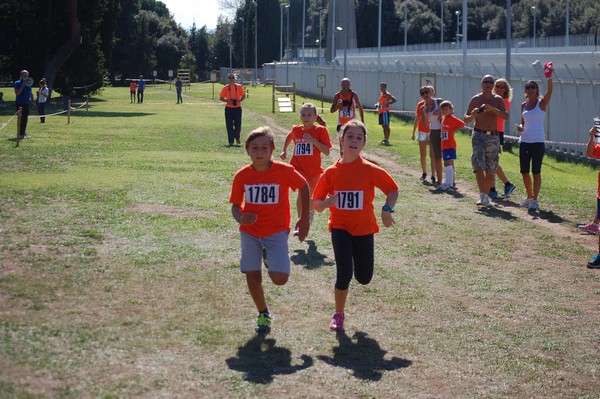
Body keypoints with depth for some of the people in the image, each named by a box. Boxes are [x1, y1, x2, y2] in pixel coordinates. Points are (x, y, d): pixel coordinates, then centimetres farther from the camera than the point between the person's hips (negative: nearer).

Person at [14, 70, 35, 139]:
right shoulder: (17, 83, -7)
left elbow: (31, 92, 21)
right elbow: (17, 93, -17)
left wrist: (32, 100, 12)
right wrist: (23, 86, -22)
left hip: (27, 103, 6)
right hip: (20, 103, -6)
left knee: (25, 118, 8)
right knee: (21, 118, -8)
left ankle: (23, 132, 16)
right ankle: (20, 133, -7)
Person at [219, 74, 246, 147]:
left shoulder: (239, 87, 3)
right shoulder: (225, 88, 1)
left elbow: (243, 96, 7)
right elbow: (221, 98, 4)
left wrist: (239, 101, -11)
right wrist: (227, 100, -14)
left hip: (237, 108, 0)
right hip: (228, 108, 0)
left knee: (238, 124, 1)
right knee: (229, 125, -3)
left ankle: (237, 137, 29)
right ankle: (231, 141, 1)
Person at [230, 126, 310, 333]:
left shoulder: (285, 171, -14)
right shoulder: (242, 176, -8)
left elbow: (303, 186, 3)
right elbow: (235, 205, 0)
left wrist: (304, 219, 7)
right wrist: (240, 218, -24)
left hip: (276, 231, -2)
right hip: (250, 232, 2)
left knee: (279, 278, -13)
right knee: (253, 276, 2)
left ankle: (270, 258, 22)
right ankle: (263, 314, 26)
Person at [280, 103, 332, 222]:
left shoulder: (321, 130, -9)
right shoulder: (296, 130, 0)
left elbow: (327, 152, -15)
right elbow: (289, 136, 26)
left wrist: (313, 140, -25)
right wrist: (284, 151, 15)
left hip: (314, 170, 1)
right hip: (297, 168, -1)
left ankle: (310, 212, 56)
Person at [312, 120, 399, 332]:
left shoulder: (370, 170, -8)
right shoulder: (331, 172, -4)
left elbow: (393, 190, 2)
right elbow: (316, 204, 2)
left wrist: (387, 209, -14)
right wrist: (327, 202, -20)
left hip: (364, 228, 1)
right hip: (340, 228, -1)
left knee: (364, 278, 5)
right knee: (344, 273, -14)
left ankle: (356, 262, 43)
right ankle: (338, 315, 6)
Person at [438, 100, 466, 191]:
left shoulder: (452, 118, -10)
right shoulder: (443, 118, 13)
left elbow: (462, 124, -18)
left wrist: (454, 130, -15)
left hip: (450, 145, -9)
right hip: (444, 145, 9)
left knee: (448, 163, -14)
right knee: (449, 164, 14)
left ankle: (449, 184, -18)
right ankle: (451, 183, 21)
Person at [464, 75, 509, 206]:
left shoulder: (498, 100, 6)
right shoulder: (475, 99, 3)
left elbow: (506, 116, -10)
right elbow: (465, 119, 6)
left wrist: (492, 108, -23)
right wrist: (472, 116, -17)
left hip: (493, 136, 2)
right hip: (479, 135, -2)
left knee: (491, 169, 6)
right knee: (479, 165, -17)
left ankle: (486, 195, 18)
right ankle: (482, 195, -24)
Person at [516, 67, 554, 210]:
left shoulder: (541, 103, -3)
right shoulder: (523, 105, 11)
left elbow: (549, 91, -20)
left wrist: (549, 78, -36)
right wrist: (520, 127, -3)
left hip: (538, 142, -5)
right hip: (524, 141, 5)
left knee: (536, 171, -5)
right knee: (524, 171, 6)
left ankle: (535, 199, 1)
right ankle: (529, 197, 22)